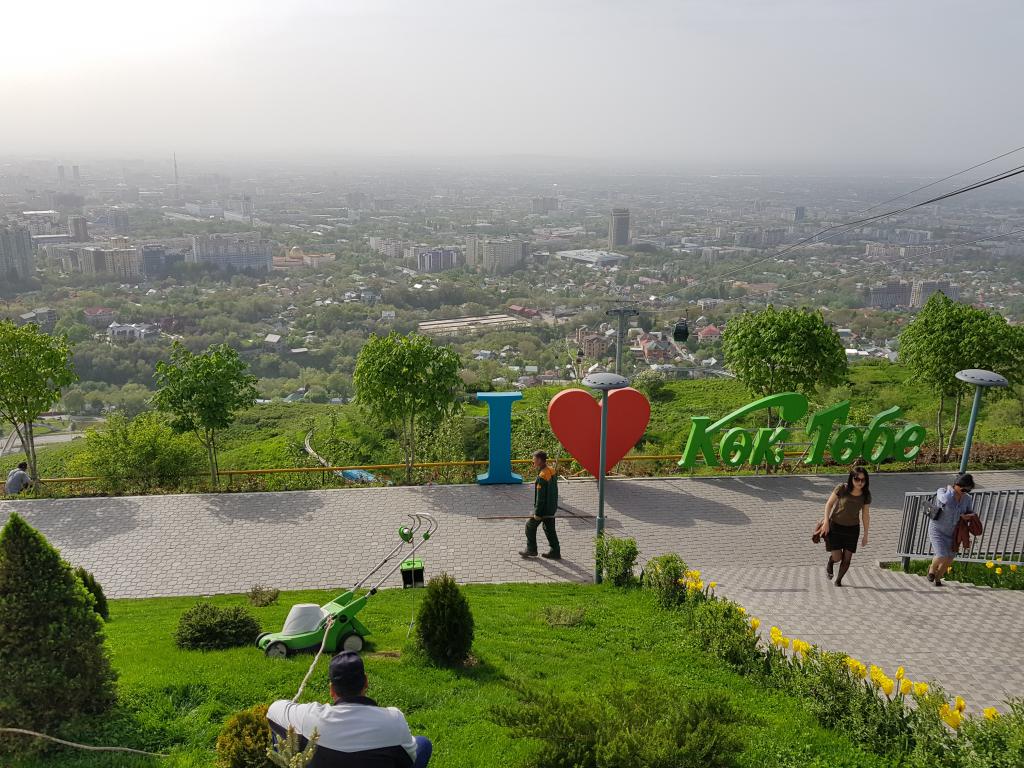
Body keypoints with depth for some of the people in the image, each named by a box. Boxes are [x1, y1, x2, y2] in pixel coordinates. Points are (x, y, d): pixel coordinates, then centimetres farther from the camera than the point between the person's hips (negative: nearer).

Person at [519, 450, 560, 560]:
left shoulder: (542, 477, -24)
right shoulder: (552, 471, 4)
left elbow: (540, 497, -23)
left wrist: (537, 513, -18)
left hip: (543, 509, -8)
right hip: (552, 508, 8)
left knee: (530, 526, 10)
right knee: (549, 529, 16)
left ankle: (531, 549, 20)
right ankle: (555, 552, 18)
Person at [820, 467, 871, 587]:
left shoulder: (866, 495, -9)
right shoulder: (842, 488, -19)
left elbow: (865, 515, 0)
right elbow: (829, 503, -8)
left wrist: (865, 535, 4)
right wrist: (826, 521, -13)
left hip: (852, 529, 3)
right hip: (835, 526, -3)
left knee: (847, 558, 1)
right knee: (837, 557, -7)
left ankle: (838, 580, 25)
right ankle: (830, 563, 31)